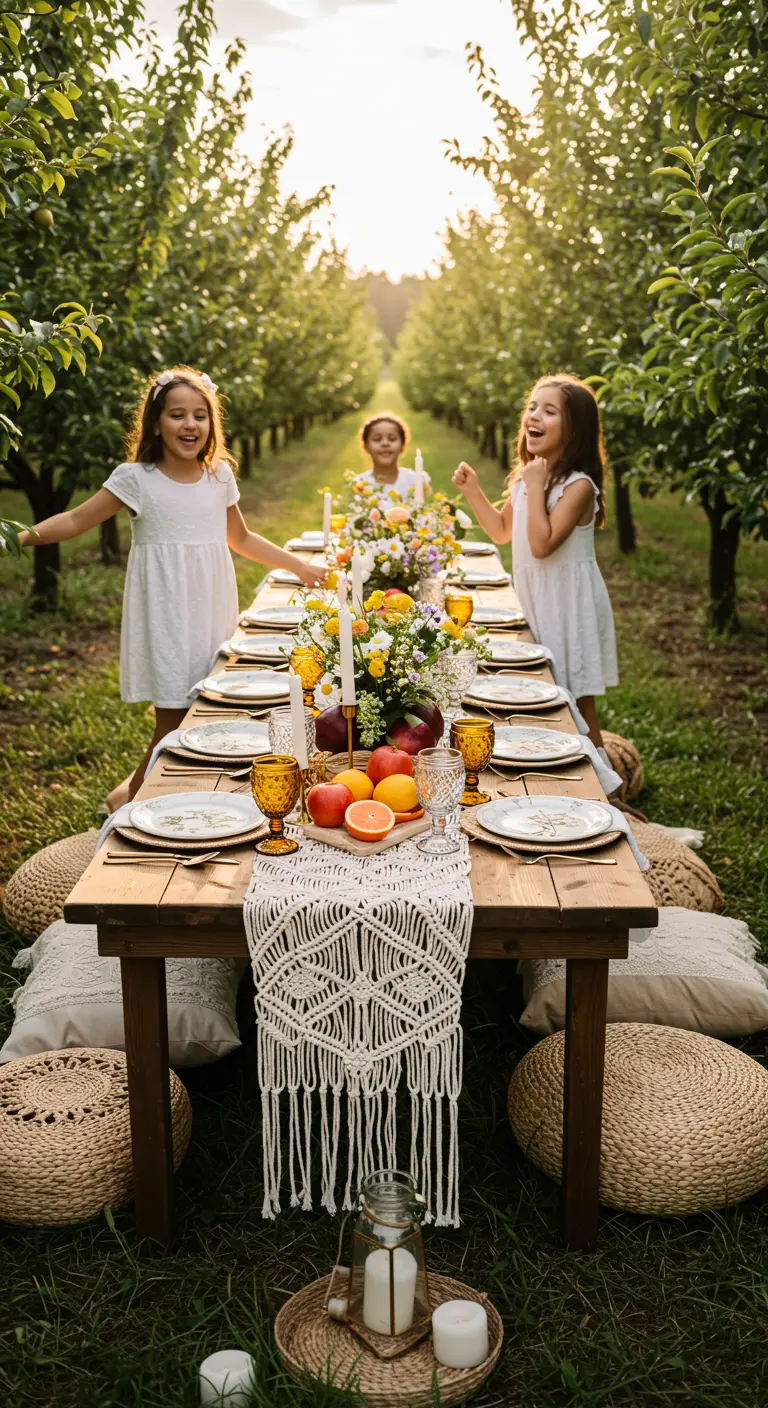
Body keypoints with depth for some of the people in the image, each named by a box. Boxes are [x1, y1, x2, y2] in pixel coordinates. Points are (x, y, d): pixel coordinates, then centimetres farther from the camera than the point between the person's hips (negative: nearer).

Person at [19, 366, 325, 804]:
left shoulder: (220, 475, 8)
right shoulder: (136, 479, -4)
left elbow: (240, 538, 22)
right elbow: (75, 521, -4)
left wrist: (301, 566, 23)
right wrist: (22, 535, -19)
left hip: (212, 612, 4)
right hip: (166, 615, -4)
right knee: (175, 721, -7)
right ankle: (130, 798, 16)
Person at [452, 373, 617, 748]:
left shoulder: (578, 485, -20)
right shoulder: (526, 477, 5)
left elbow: (541, 544, -30)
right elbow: (502, 531, 18)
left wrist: (535, 487, -26)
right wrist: (473, 491, 7)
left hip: (568, 604, -8)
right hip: (534, 603, 8)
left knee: (576, 702, 2)